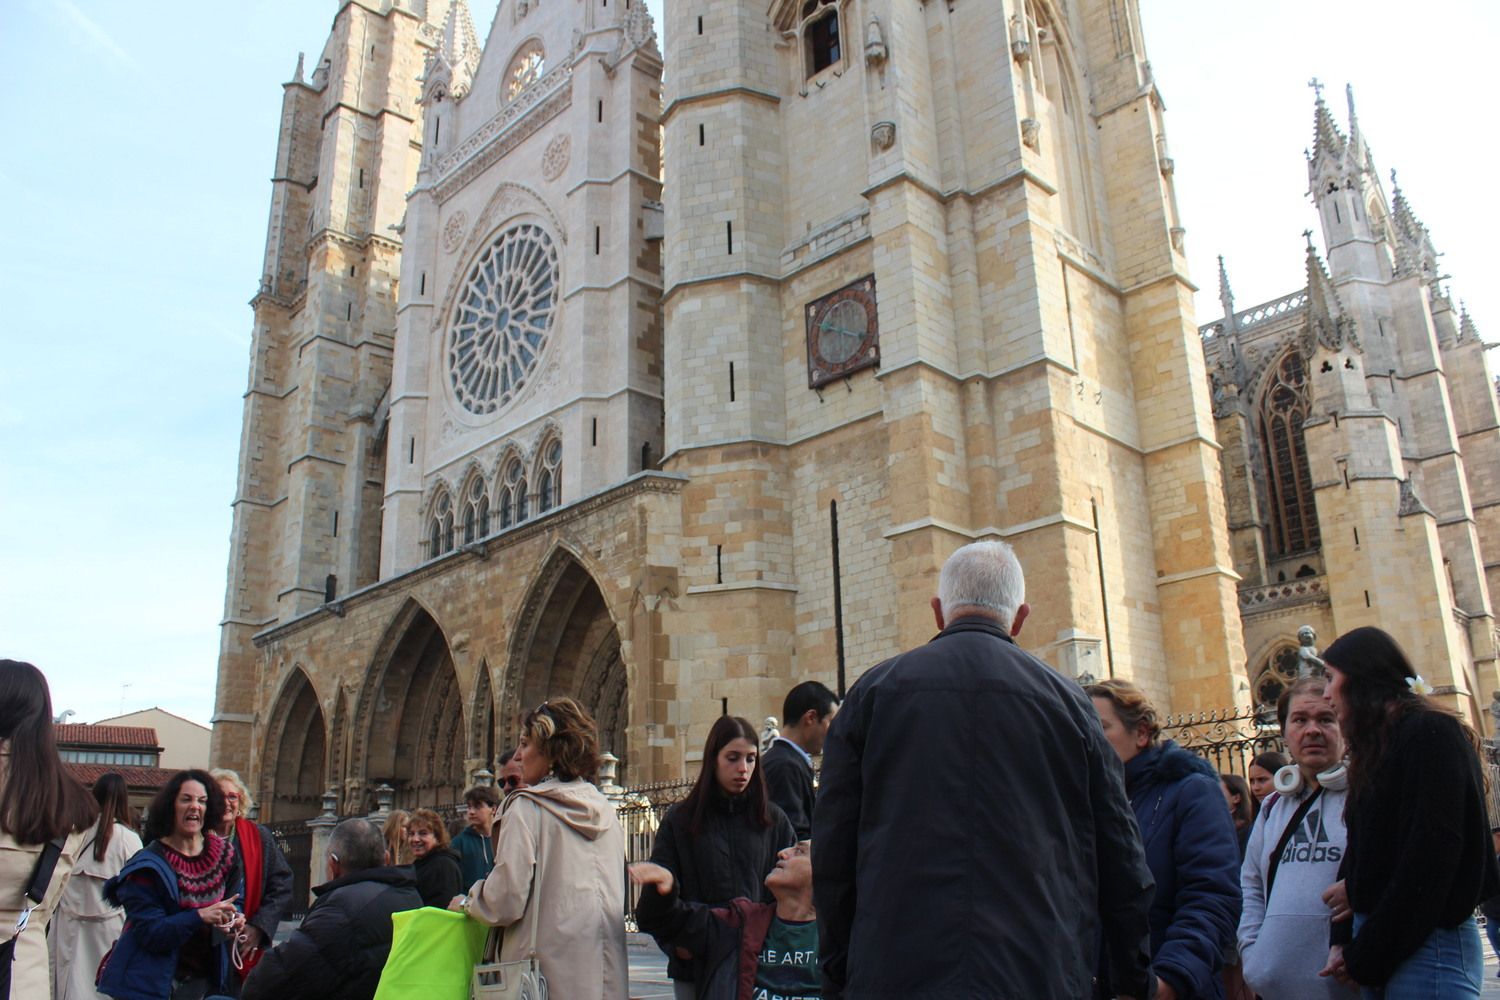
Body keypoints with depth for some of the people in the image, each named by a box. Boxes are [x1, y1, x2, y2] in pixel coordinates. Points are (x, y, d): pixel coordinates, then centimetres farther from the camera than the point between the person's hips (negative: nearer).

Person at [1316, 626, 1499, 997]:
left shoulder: (1431, 733, -12)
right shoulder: (1378, 747, 16)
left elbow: (1429, 861, -18)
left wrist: (1364, 956, -14)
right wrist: (1342, 941, 2)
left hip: (1428, 946, -8)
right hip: (1385, 947, 8)